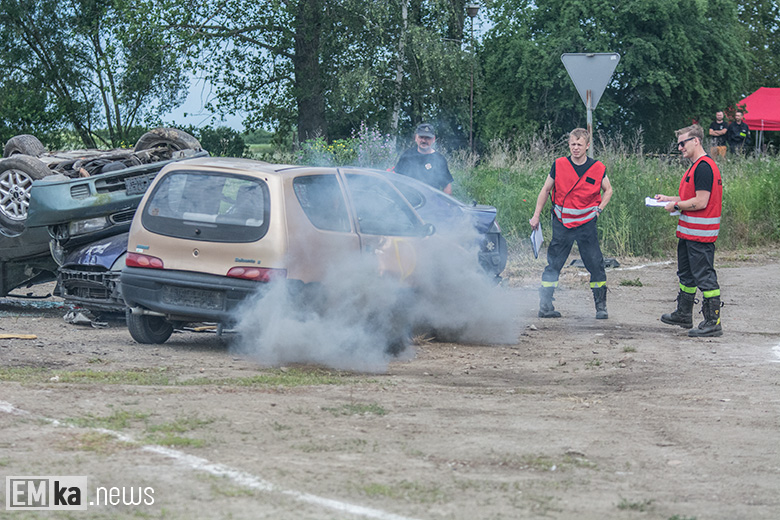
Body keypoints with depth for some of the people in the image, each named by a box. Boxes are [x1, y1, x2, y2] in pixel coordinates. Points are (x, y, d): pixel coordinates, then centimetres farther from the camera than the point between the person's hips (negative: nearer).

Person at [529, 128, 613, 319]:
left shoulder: (598, 169, -3)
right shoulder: (559, 165, -4)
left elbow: (608, 190, 15)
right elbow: (545, 190, 7)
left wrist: (599, 209, 0)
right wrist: (536, 216, 6)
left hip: (586, 223, 0)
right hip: (562, 223, 0)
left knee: (596, 265, -1)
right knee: (553, 264, 1)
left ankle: (601, 307, 9)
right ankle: (545, 307, 7)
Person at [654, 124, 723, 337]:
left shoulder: (704, 167, -19)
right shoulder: (696, 166, 16)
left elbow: (701, 202, -24)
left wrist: (676, 205, -12)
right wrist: (669, 199, 16)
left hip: (700, 234, -11)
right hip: (689, 232, 11)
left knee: (704, 276, -8)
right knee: (687, 274, 21)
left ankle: (713, 323, -6)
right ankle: (684, 314, 34)